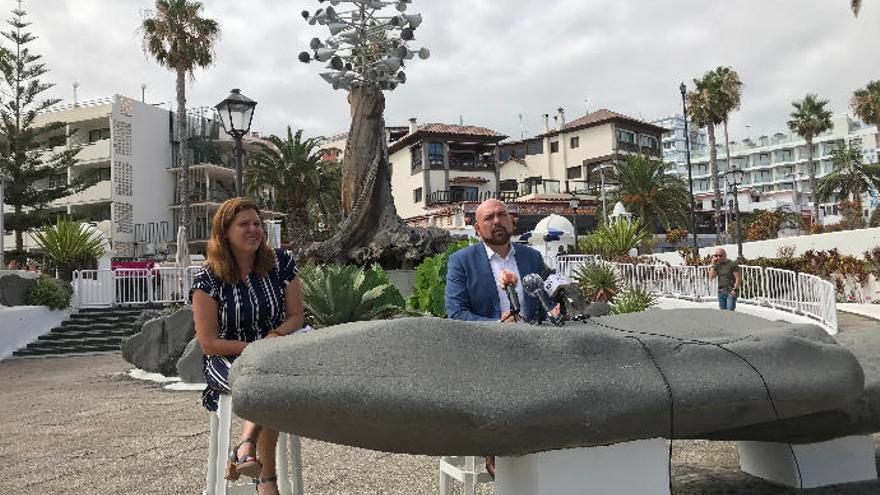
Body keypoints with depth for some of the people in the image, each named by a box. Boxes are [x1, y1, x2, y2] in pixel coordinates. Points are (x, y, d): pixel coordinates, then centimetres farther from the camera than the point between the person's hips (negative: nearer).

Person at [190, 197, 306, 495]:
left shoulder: (281, 263, 4)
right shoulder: (208, 279, -4)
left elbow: (296, 317, 6)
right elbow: (209, 344, -5)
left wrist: (275, 336, -14)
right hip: (226, 360, -2)